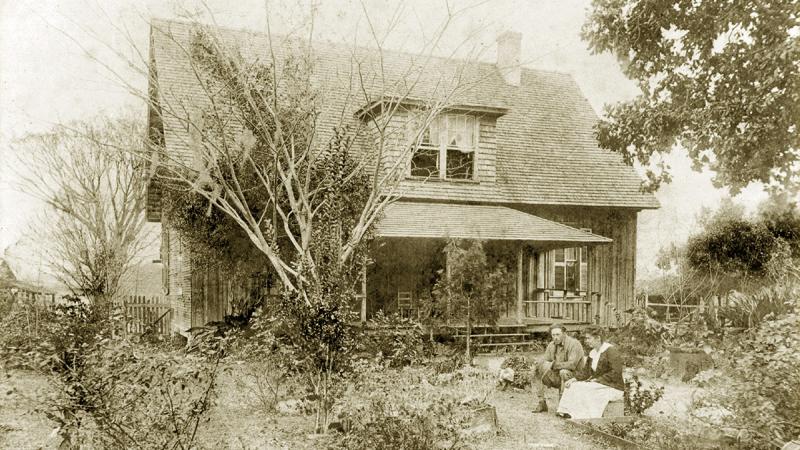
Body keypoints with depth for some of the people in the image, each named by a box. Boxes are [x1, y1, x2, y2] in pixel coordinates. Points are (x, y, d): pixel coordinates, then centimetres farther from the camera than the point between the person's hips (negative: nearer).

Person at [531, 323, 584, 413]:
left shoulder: (574, 344, -17)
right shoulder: (551, 345, 5)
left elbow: (572, 364, -28)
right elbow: (545, 360, 5)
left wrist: (554, 364, -29)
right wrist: (537, 364, -19)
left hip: (573, 376, -7)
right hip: (557, 377, 7)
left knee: (564, 372, -38)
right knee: (537, 372, -6)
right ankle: (542, 403, -2)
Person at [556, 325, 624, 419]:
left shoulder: (611, 351, -12)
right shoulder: (593, 353, 13)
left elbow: (615, 373, -19)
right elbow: (585, 372, 13)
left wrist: (597, 379, -20)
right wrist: (574, 379, -4)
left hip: (613, 387, -8)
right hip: (597, 385, 8)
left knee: (583, 388, -27)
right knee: (573, 386, -11)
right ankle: (564, 412, -20)